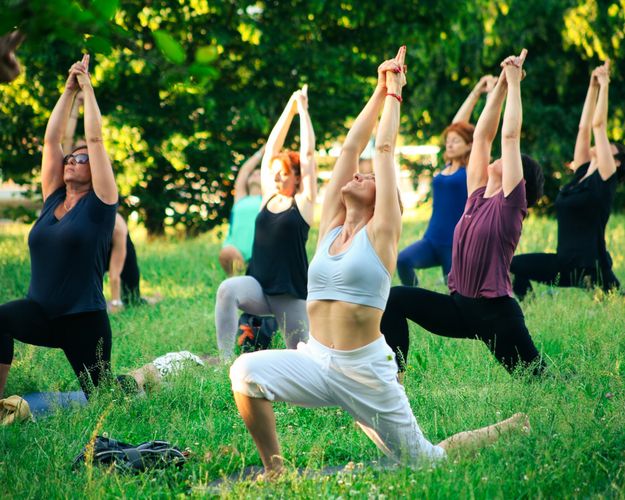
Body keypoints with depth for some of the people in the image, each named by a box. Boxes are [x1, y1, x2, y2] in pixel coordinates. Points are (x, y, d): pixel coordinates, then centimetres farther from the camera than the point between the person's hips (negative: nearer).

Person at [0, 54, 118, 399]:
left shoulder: (98, 204, -5)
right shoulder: (53, 199, 8)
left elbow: (95, 137, -8)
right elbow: (51, 139, 8)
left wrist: (87, 87, -2)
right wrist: (69, 90, 8)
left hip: (84, 320, -4)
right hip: (39, 312, 4)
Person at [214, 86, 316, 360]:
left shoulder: (303, 202, -1)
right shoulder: (269, 196, 11)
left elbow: (308, 152, -4)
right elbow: (271, 148, 12)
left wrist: (303, 109, 2)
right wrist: (290, 107, 12)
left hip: (291, 293, -3)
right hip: (258, 286, 3)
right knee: (228, 289, -31)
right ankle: (225, 359, -32)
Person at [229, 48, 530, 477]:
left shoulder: (381, 232, -3)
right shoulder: (330, 225, 9)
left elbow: (385, 150, -2)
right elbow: (352, 147, 8)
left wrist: (395, 93, 6)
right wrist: (380, 91, 10)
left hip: (366, 372, -4)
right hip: (316, 360, 4)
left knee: (423, 461, 7)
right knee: (246, 372, -23)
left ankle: (512, 430, 33)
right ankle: (274, 470, -7)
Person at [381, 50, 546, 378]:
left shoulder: (510, 203, -7)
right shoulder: (478, 197, 10)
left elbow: (510, 135, -11)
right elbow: (483, 135, 11)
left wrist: (514, 83, -5)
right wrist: (501, 84, 10)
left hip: (496, 312, -7)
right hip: (460, 306, 7)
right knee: (395, 299, -6)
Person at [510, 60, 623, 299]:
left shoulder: (605, 178, -5)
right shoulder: (581, 174, 12)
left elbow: (599, 126, -8)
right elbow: (584, 128, 13)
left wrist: (604, 85, -4)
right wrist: (593, 87, 14)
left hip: (593, 269, -7)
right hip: (566, 265, 7)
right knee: (516, 266, -4)